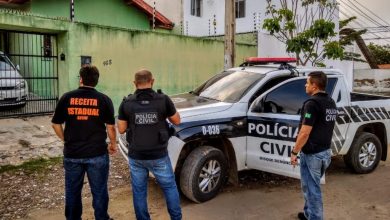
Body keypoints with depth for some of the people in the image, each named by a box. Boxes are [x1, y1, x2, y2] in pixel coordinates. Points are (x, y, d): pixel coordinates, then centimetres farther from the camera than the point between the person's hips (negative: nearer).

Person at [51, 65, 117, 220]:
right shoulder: (104, 99, -6)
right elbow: (110, 127, -4)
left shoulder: (67, 98, -1)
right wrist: (113, 145, 12)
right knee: (99, 191, 11)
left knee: (72, 192, 17)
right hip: (97, 154, -1)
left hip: (72, 154, 2)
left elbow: (56, 124, 4)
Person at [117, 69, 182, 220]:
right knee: (170, 187, 18)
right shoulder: (163, 100, -9)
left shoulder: (127, 103, -6)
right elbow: (177, 121, 2)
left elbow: (121, 129, 1)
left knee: (139, 192, 15)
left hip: (136, 156, 1)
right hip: (159, 156, -1)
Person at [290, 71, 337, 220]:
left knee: (312, 189, 2)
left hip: (312, 154, -9)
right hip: (326, 151, 9)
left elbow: (305, 133, -23)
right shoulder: (331, 103, 10)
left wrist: (294, 152, -14)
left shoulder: (312, 103, -20)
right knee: (311, 186, 22)